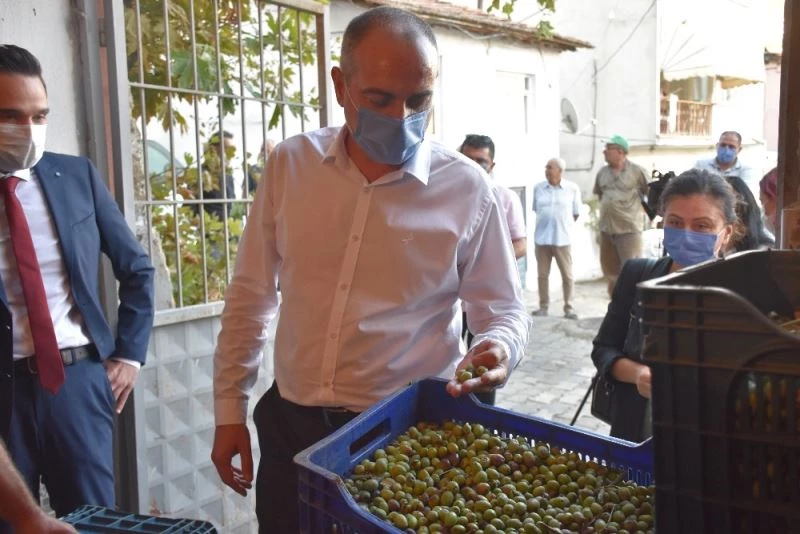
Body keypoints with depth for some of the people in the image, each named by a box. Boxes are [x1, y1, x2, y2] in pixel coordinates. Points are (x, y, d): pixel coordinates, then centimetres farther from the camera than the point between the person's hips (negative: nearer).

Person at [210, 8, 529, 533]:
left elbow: (504, 309, 1)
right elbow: (251, 293, 6)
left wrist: (498, 349, -23)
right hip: (290, 427, 3)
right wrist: (230, 409, 6)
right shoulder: (290, 165, -2)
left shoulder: (468, 189, -9)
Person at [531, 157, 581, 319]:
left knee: (567, 275, 2)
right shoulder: (538, 188, 3)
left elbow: (576, 213, 7)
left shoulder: (572, 188, -2)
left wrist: (564, 225, 8)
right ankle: (543, 306, 16)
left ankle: (568, 307, 11)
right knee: (542, 274, 7)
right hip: (541, 238, 2)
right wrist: (545, 223, 11)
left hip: (562, 239, -2)